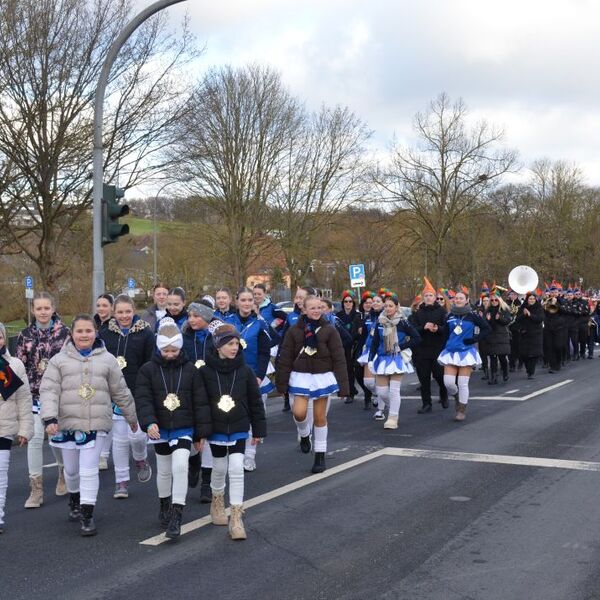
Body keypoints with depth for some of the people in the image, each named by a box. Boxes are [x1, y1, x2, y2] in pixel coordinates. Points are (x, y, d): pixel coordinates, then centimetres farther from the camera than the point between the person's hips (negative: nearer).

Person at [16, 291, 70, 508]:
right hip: (35, 393, 1)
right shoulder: (25, 335, 3)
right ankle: (36, 490, 3)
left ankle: (64, 474, 38)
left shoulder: (64, 332, -2)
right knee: (35, 438, -4)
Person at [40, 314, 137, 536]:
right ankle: (74, 499, 43)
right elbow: (49, 391, -6)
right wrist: (50, 418, -18)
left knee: (89, 470, -6)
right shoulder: (59, 360, 1)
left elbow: (120, 392, 11)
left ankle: (87, 516, 3)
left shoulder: (107, 359, 4)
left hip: (95, 424, -1)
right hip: (67, 423, 1)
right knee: (71, 469, 15)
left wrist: (131, 417, 18)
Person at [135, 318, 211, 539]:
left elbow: (200, 402, 1)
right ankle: (165, 507, 37)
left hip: (184, 428, -1)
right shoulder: (148, 370, -3)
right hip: (160, 429, 1)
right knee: (164, 470, 15)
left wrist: (201, 433, 1)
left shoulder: (190, 370, -2)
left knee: (180, 466, -17)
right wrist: (149, 422, -26)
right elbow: (143, 399, -10)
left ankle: (176, 515, -12)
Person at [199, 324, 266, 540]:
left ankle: (236, 518, -3)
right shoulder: (206, 371, -9)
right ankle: (217, 502, 40)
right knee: (219, 468, 14)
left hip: (239, 428, 0)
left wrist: (259, 429, 3)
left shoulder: (244, 370, -5)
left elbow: (255, 401, 1)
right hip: (216, 428, 0)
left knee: (237, 469, -8)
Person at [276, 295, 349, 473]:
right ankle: (304, 434, 21)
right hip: (301, 376, 0)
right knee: (299, 412, -15)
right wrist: (282, 383, -1)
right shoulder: (294, 331, -1)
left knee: (320, 417, 5)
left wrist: (343, 385, -7)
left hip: (323, 376, 0)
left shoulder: (329, 330, -3)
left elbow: (339, 358, -3)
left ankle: (320, 455, 20)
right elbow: (285, 358, 1)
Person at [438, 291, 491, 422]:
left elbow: (487, 328, 0)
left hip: (466, 352, -3)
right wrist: (447, 343, 10)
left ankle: (462, 410, 11)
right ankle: (457, 397, 26)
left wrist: (474, 339, -8)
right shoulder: (450, 315, 7)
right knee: (448, 382, -6)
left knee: (463, 384, -2)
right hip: (451, 351, 3)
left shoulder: (472, 315, -5)